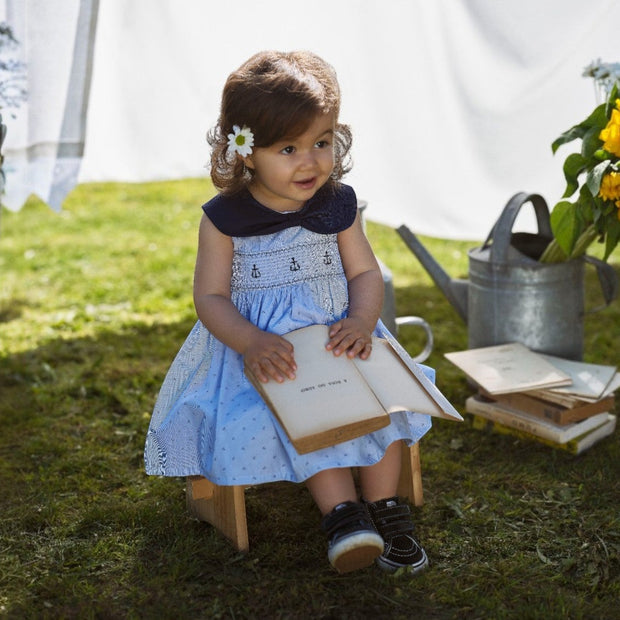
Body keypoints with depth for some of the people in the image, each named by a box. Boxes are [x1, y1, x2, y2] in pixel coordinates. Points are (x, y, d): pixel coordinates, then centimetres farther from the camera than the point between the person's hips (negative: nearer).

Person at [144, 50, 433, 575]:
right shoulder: (224, 217, -7)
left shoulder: (338, 204, 3)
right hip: (261, 346, -3)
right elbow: (210, 298, -8)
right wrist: (250, 342, -27)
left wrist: (362, 320, -18)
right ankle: (343, 512, -22)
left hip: (333, 335, 3)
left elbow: (365, 273, 4)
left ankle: (385, 508, -7)